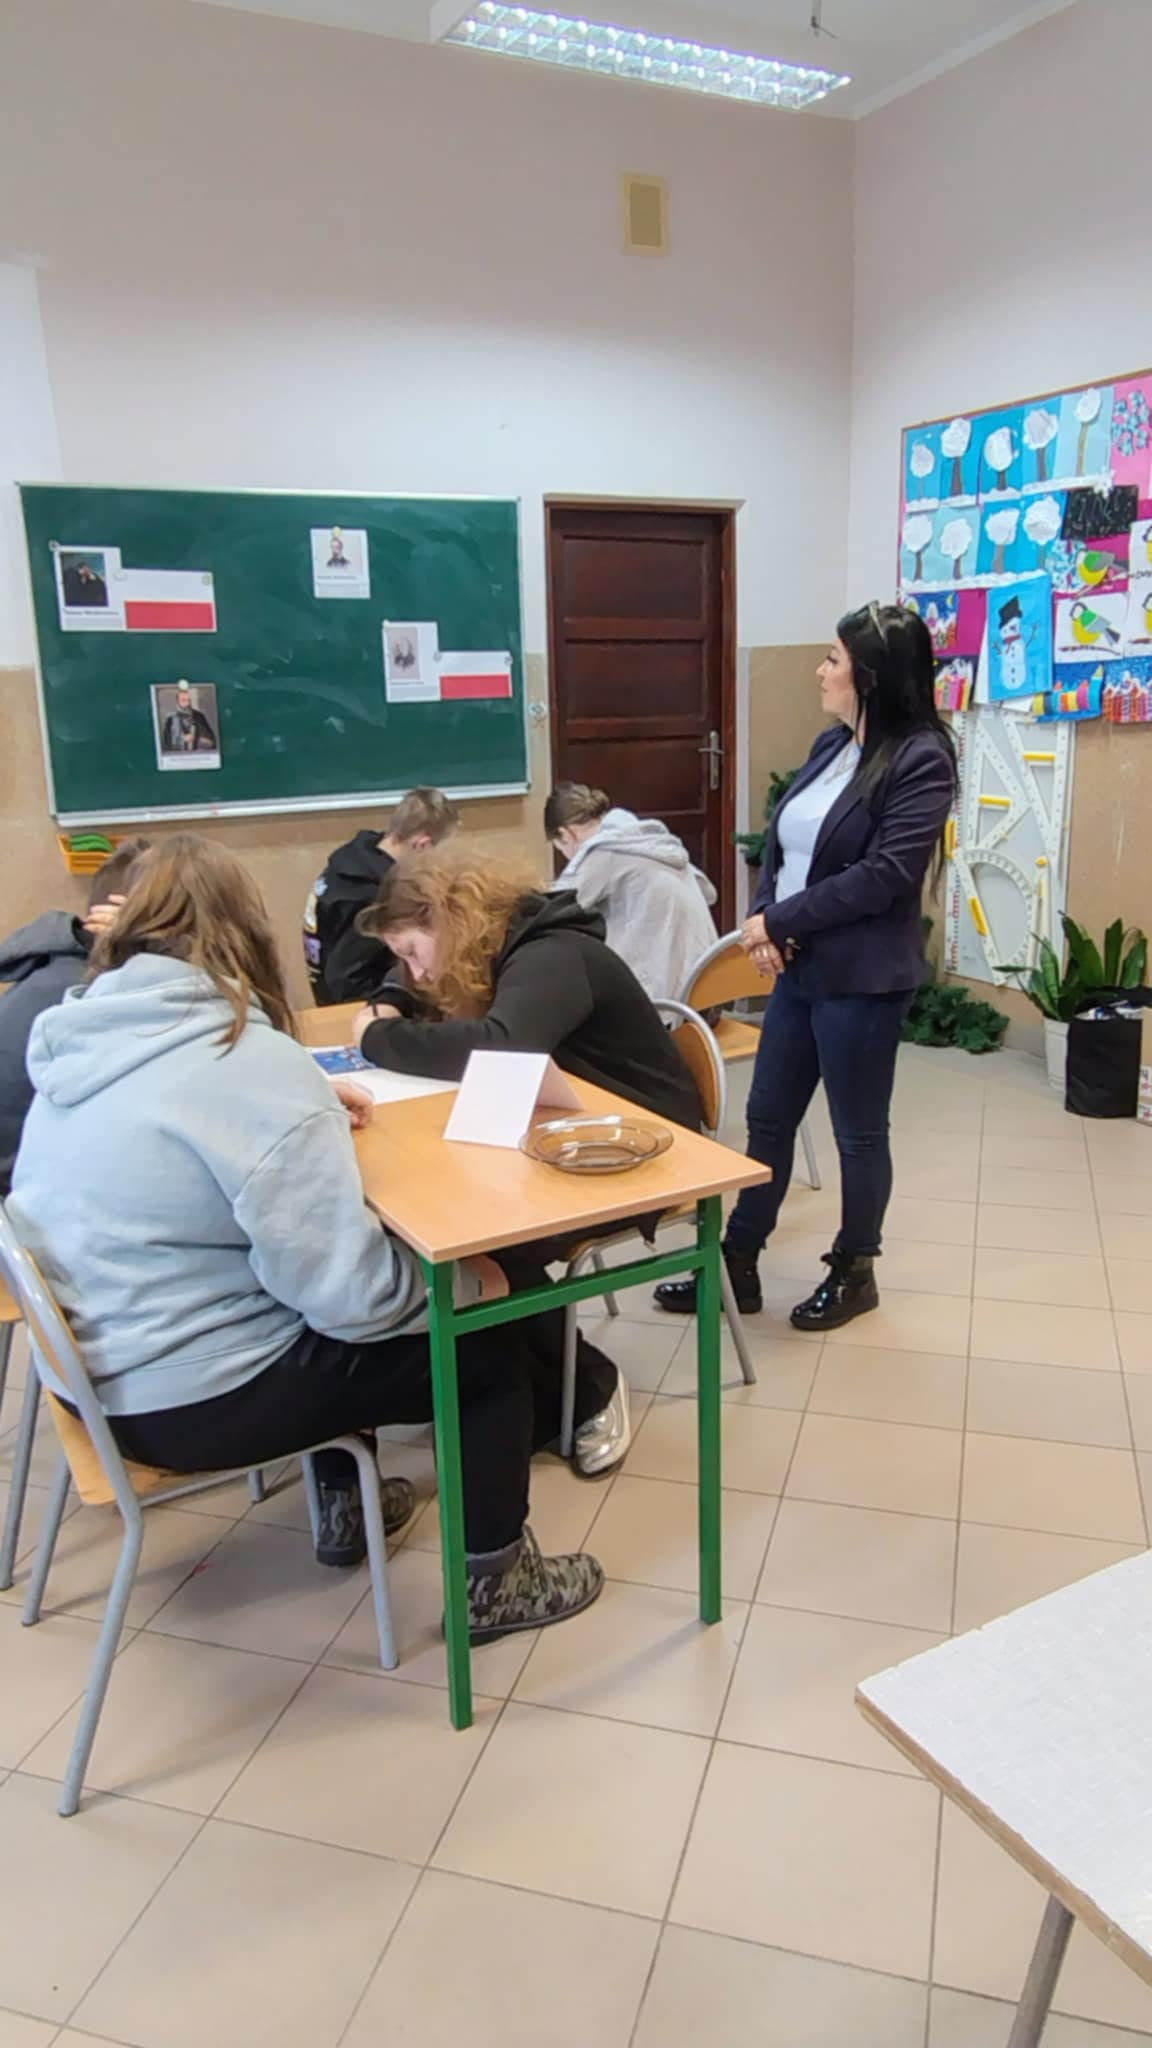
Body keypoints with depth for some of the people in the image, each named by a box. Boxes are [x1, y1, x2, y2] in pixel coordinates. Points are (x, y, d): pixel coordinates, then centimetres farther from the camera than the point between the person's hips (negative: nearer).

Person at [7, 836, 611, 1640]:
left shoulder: (81, 1044, 0)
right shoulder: (251, 1061, -24)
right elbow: (350, 1289, -24)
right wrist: (464, 1277, -6)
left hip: (102, 1373, 8)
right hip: (192, 1399, -8)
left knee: (338, 1317, 30)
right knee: (491, 1342, 5)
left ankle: (345, 1504, 42)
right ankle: (493, 1584, 21)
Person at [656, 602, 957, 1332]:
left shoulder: (922, 759, -14)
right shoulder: (831, 745, 11)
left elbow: (884, 875, -21)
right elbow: (782, 841, 11)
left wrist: (779, 921, -16)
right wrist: (764, 920, -7)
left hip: (863, 978, -8)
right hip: (800, 969, 8)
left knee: (858, 1131, 9)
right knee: (768, 1119, 14)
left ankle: (855, 1272, 29)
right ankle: (739, 1264, 28)